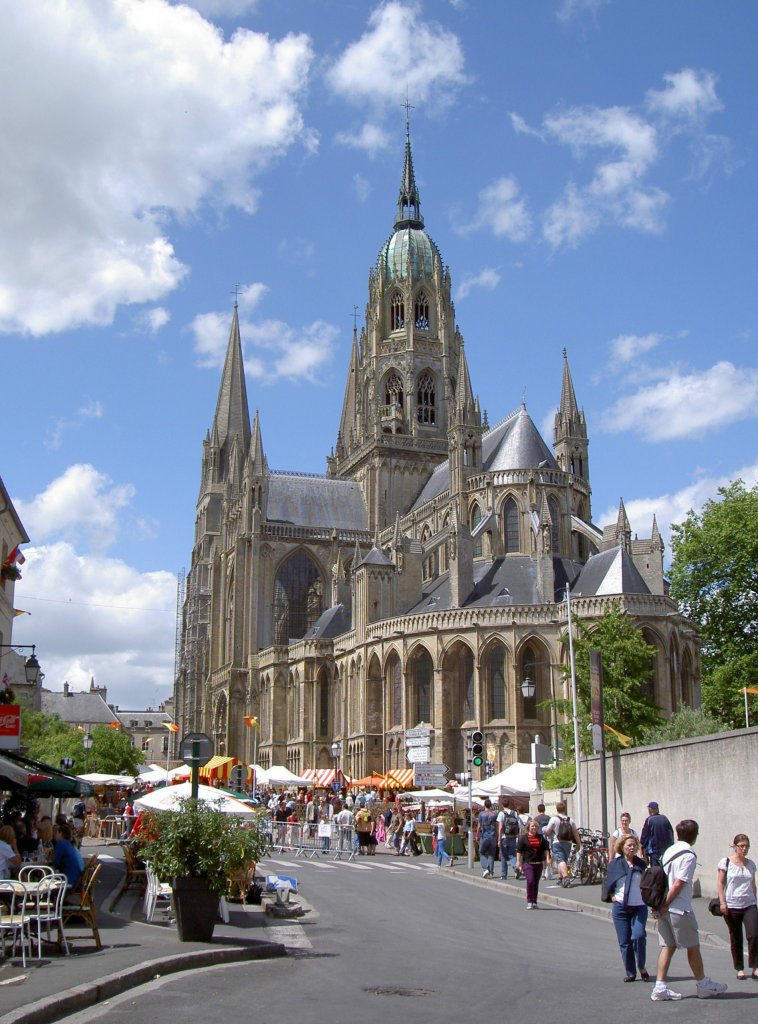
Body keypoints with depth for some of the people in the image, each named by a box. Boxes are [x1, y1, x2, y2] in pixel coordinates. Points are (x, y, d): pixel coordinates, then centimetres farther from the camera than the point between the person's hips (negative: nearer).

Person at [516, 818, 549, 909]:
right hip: (528, 863, -4)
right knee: (530, 881, -16)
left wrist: (547, 858, 3)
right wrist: (518, 862, -6)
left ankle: (534, 902, 17)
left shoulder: (541, 838, 12)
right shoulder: (523, 838, 0)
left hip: (539, 863, 4)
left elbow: (546, 849, 15)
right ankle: (529, 901, -6)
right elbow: (519, 850, 0)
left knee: (536, 883, 7)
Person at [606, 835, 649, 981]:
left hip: (639, 907, 0)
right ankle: (630, 973, 16)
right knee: (624, 941, 2)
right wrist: (613, 896, -5)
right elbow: (609, 883, 7)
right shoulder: (615, 864, 2)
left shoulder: (641, 864, 6)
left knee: (639, 936, -16)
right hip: (621, 907, 0)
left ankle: (642, 967, 6)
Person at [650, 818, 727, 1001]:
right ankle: (704, 986, 20)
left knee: (668, 947, 9)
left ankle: (660, 987, 4)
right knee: (693, 947, 7)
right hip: (679, 909, -7)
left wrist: (661, 906, 11)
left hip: (664, 909, 7)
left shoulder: (668, 851, 10)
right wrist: (665, 905, -13)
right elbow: (679, 884, -19)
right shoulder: (689, 855, -13)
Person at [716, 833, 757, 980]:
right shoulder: (725, 862, -3)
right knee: (735, 938, 6)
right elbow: (720, 883, -3)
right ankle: (739, 969, 19)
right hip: (732, 906, -2)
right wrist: (722, 902, -9)